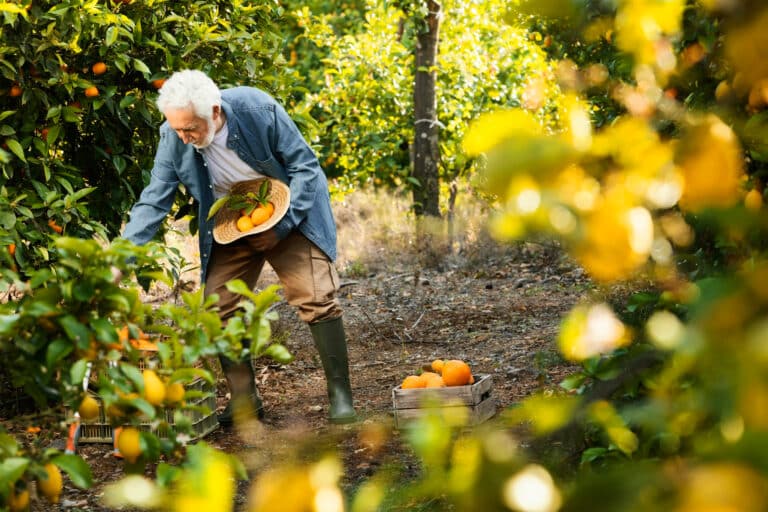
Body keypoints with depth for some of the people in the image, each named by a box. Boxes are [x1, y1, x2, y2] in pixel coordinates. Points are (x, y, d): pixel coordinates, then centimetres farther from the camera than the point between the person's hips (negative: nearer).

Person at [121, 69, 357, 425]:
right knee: (219, 309, -4)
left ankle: (340, 394, -5)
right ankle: (244, 399, 10)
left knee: (316, 298, -13)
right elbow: (154, 202, -13)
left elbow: (305, 166, -17)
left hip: (288, 217, -3)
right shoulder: (173, 137, -18)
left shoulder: (258, 109, -27)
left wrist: (282, 225, -23)